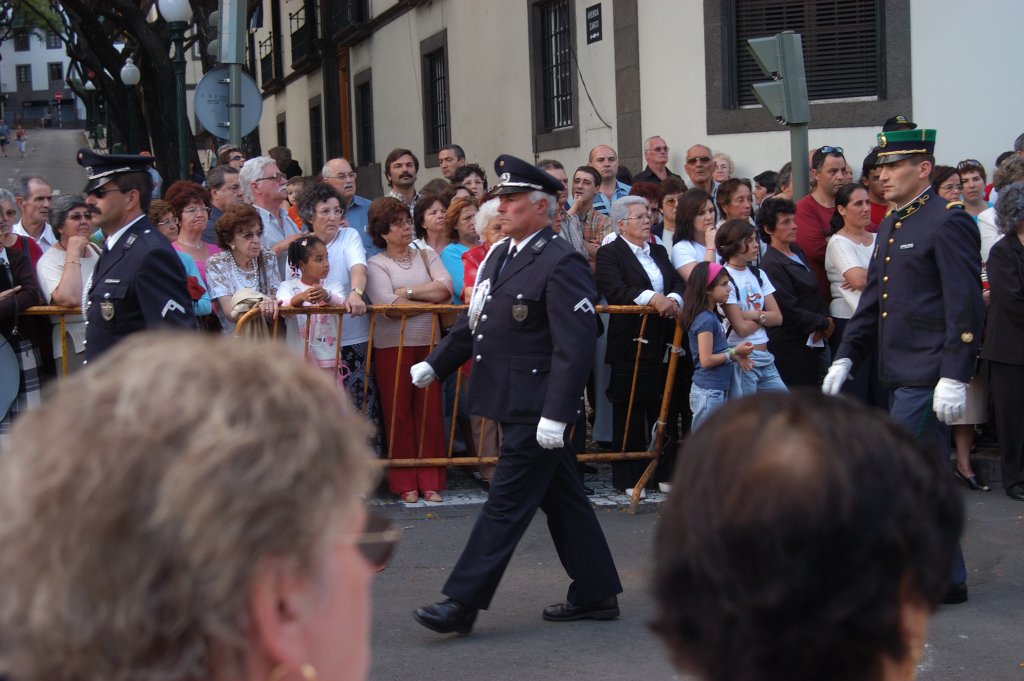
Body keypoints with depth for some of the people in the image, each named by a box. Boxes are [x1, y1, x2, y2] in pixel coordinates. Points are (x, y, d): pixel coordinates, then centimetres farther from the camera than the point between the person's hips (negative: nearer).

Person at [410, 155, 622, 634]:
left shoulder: (562, 265, -15)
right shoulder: (500, 255, 13)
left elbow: (575, 346, -21)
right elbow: (474, 320, 20)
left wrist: (555, 414, -25)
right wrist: (435, 364, 9)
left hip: (536, 409, -9)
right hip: (513, 406, 9)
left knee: (506, 504, -4)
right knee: (562, 499, 15)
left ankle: (462, 604, -1)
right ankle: (596, 594, 24)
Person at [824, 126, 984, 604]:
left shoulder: (949, 222, -11)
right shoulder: (892, 225, 16)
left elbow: (965, 307, -16)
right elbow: (873, 298, 19)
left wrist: (954, 377, -20)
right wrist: (847, 356, 10)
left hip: (928, 377, -9)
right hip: (899, 375, 9)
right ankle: (947, 579, 20)